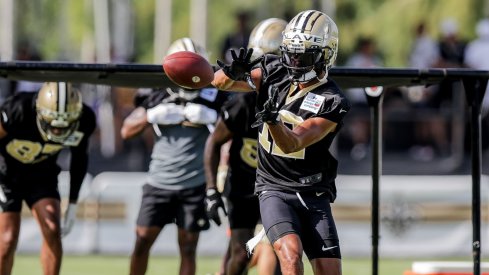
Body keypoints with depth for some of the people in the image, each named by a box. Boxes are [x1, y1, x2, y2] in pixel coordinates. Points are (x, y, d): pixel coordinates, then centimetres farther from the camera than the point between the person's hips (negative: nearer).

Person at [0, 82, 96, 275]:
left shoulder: (84, 121, -21)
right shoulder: (18, 112, -35)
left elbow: (80, 157, 0)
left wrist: (73, 204, 3)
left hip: (41, 174, 3)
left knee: (53, 232, -12)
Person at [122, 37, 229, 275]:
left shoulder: (212, 99, 0)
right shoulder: (158, 99, 4)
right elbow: (127, 131, 3)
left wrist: (212, 117, -20)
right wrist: (152, 116, -12)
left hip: (195, 185, -1)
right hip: (159, 182, 1)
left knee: (188, 248, 3)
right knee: (142, 241, 2)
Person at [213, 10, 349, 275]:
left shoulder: (331, 102, -12)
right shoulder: (274, 74, -1)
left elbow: (292, 144, -21)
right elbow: (219, 82, -3)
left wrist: (273, 119, -41)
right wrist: (232, 73, -26)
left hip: (313, 194, 0)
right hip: (275, 190, 0)